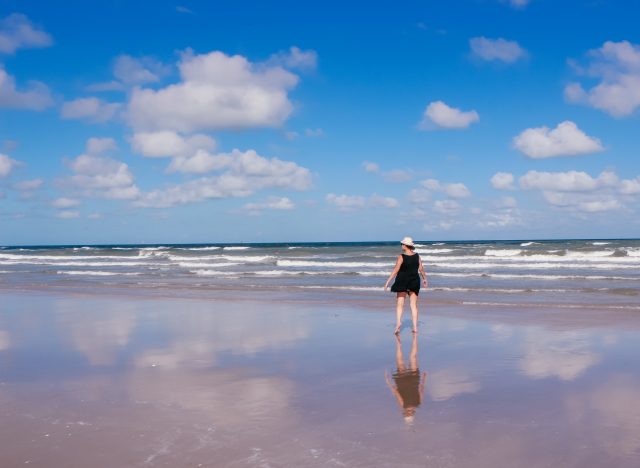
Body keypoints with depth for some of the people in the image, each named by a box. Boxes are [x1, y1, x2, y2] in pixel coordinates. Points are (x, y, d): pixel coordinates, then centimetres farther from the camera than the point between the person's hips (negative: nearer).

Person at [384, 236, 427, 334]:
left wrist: (388, 282, -11)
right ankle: (415, 327, 6)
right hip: (414, 282, 4)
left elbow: (396, 270, -15)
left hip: (402, 282, -4)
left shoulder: (401, 257, -12)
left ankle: (398, 322, -16)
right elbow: (421, 269, 6)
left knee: (400, 304, 3)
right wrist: (424, 279, 22)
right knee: (414, 305, 8)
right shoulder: (417, 256, 1)